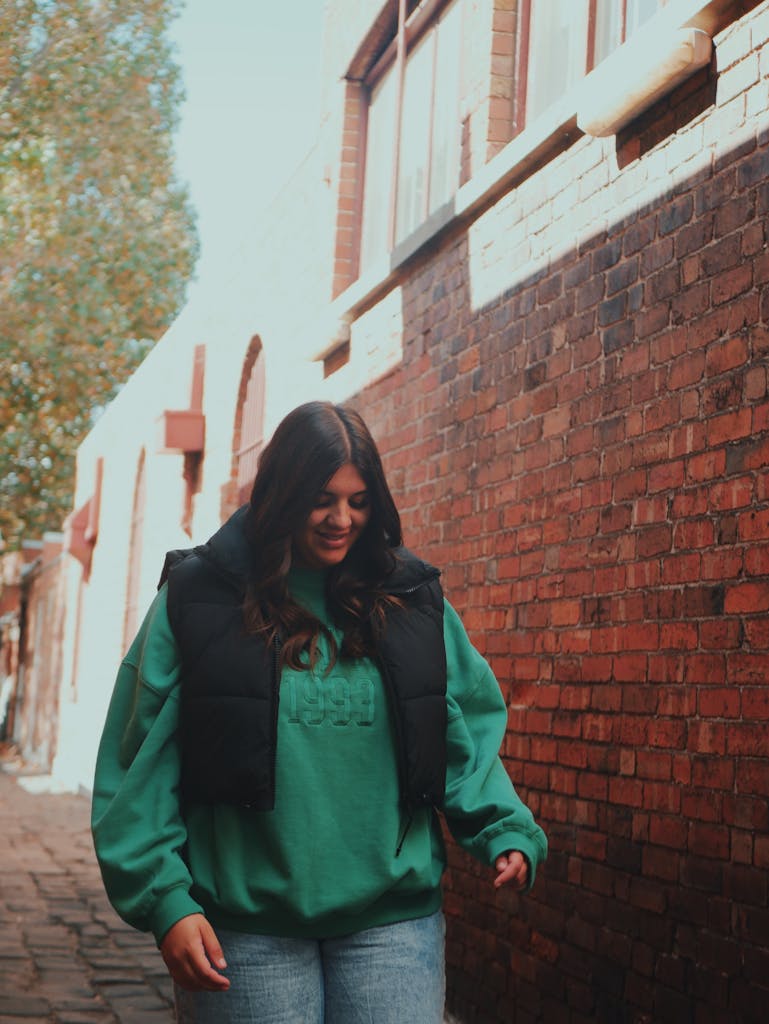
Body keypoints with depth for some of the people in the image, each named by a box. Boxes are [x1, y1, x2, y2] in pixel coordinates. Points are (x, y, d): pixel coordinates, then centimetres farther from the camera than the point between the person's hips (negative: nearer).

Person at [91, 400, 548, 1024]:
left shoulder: (413, 601, 7)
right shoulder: (197, 599, -1)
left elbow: (467, 744, 8)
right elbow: (142, 765, -3)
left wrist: (507, 831, -9)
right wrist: (164, 899, -12)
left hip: (394, 917, 2)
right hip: (244, 928, -2)